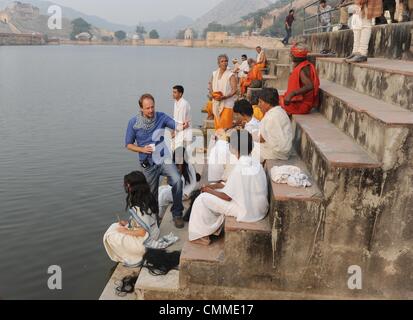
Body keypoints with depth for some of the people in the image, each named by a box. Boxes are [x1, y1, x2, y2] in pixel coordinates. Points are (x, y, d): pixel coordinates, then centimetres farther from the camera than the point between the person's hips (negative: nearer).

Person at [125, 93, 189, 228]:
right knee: (152, 194, 11)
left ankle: (177, 214, -6)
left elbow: (175, 125, -20)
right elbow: (128, 145, 0)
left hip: (164, 159, 0)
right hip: (148, 164, 0)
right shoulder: (133, 123, -7)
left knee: (177, 181, -24)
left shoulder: (161, 117, -6)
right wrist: (142, 149, -17)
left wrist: (183, 126, -44)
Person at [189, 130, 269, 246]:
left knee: (203, 199, -1)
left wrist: (209, 190, 1)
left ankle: (201, 235, 15)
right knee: (217, 191, 23)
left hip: (248, 213, -8)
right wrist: (217, 186, 9)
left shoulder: (239, 169, -26)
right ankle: (214, 228, 33)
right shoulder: (255, 163, 0)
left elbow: (227, 196, -16)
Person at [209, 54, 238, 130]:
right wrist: (212, 94, -6)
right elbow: (210, 86, 16)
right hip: (216, 103, 5)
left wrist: (224, 97, -23)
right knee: (217, 124, 10)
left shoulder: (231, 75, -7)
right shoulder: (214, 74, 9)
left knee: (226, 125, -9)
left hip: (227, 103, -5)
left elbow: (235, 90, -12)